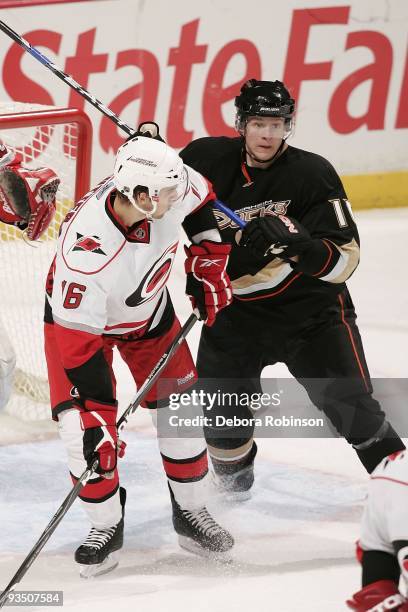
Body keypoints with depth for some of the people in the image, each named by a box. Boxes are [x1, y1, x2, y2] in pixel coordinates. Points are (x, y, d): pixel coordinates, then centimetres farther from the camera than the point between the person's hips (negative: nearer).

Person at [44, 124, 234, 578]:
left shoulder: (171, 188, -29)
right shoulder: (85, 247, -43)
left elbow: (202, 204, -1)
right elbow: (77, 341, -36)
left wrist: (208, 269, -2)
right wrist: (95, 421, -36)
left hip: (148, 308, 5)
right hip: (79, 311, -5)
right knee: (84, 423, -13)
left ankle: (191, 511, 20)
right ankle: (106, 526, 6)